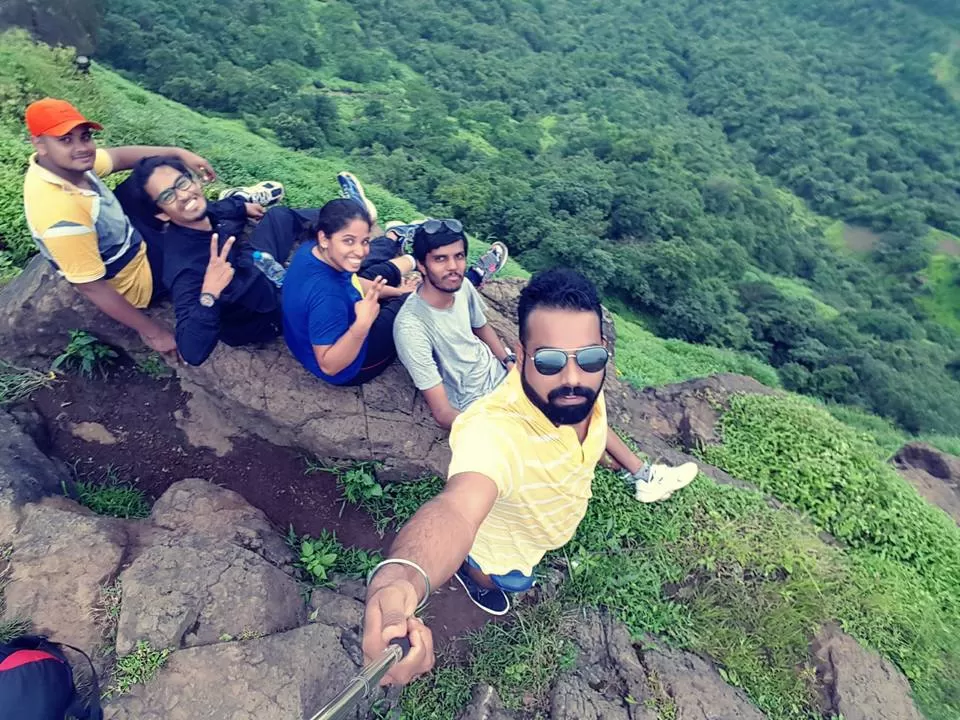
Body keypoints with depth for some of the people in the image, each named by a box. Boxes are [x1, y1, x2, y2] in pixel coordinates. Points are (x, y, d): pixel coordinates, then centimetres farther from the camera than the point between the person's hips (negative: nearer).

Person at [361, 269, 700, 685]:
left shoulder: (582, 390, -30)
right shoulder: (492, 430, -54)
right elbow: (456, 508, -73)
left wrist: (632, 463, 11)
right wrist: (400, 579, -94)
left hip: (552, 520, 5)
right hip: (505, 548, -5)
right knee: (511, 582, 31)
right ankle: (474, 575, 65)